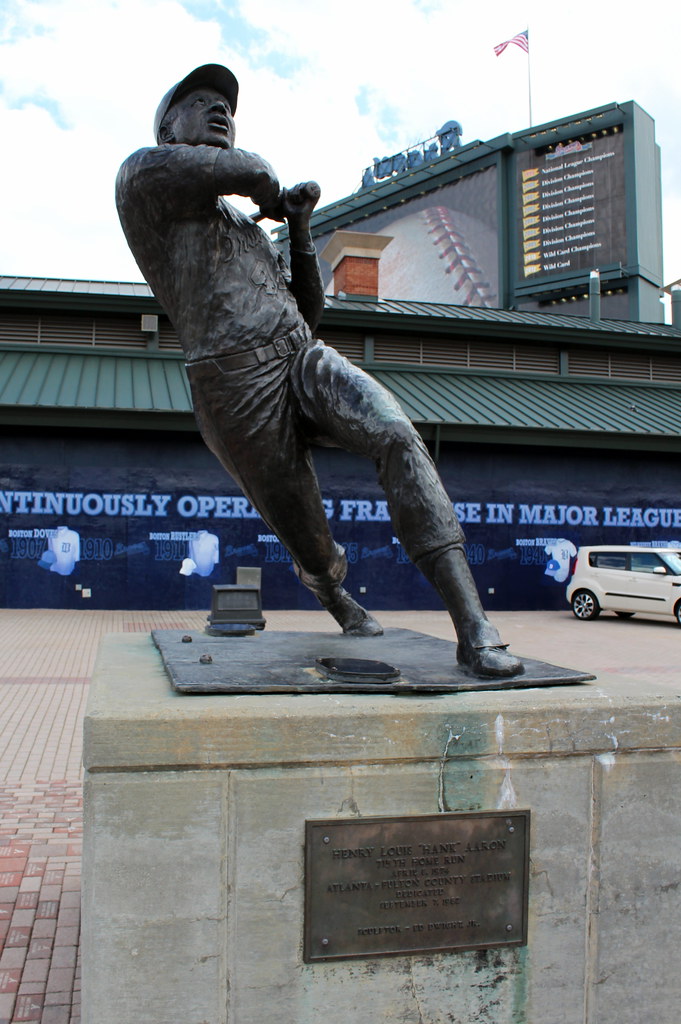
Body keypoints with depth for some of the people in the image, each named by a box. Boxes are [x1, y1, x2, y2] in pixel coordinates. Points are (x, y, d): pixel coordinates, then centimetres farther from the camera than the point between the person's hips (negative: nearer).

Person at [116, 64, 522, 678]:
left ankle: (475, 633, -33)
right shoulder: (143, 173, 7)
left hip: (309, 360, 6)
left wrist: (299, 224, 14)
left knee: (397, 438, -27)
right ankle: (331, 591, 45)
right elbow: (249, 170, -12)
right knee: (315, 550, 4)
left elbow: (308, 308, 25)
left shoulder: (247, 230, 31)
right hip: (235, 390, -5)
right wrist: (271, 193, 11)